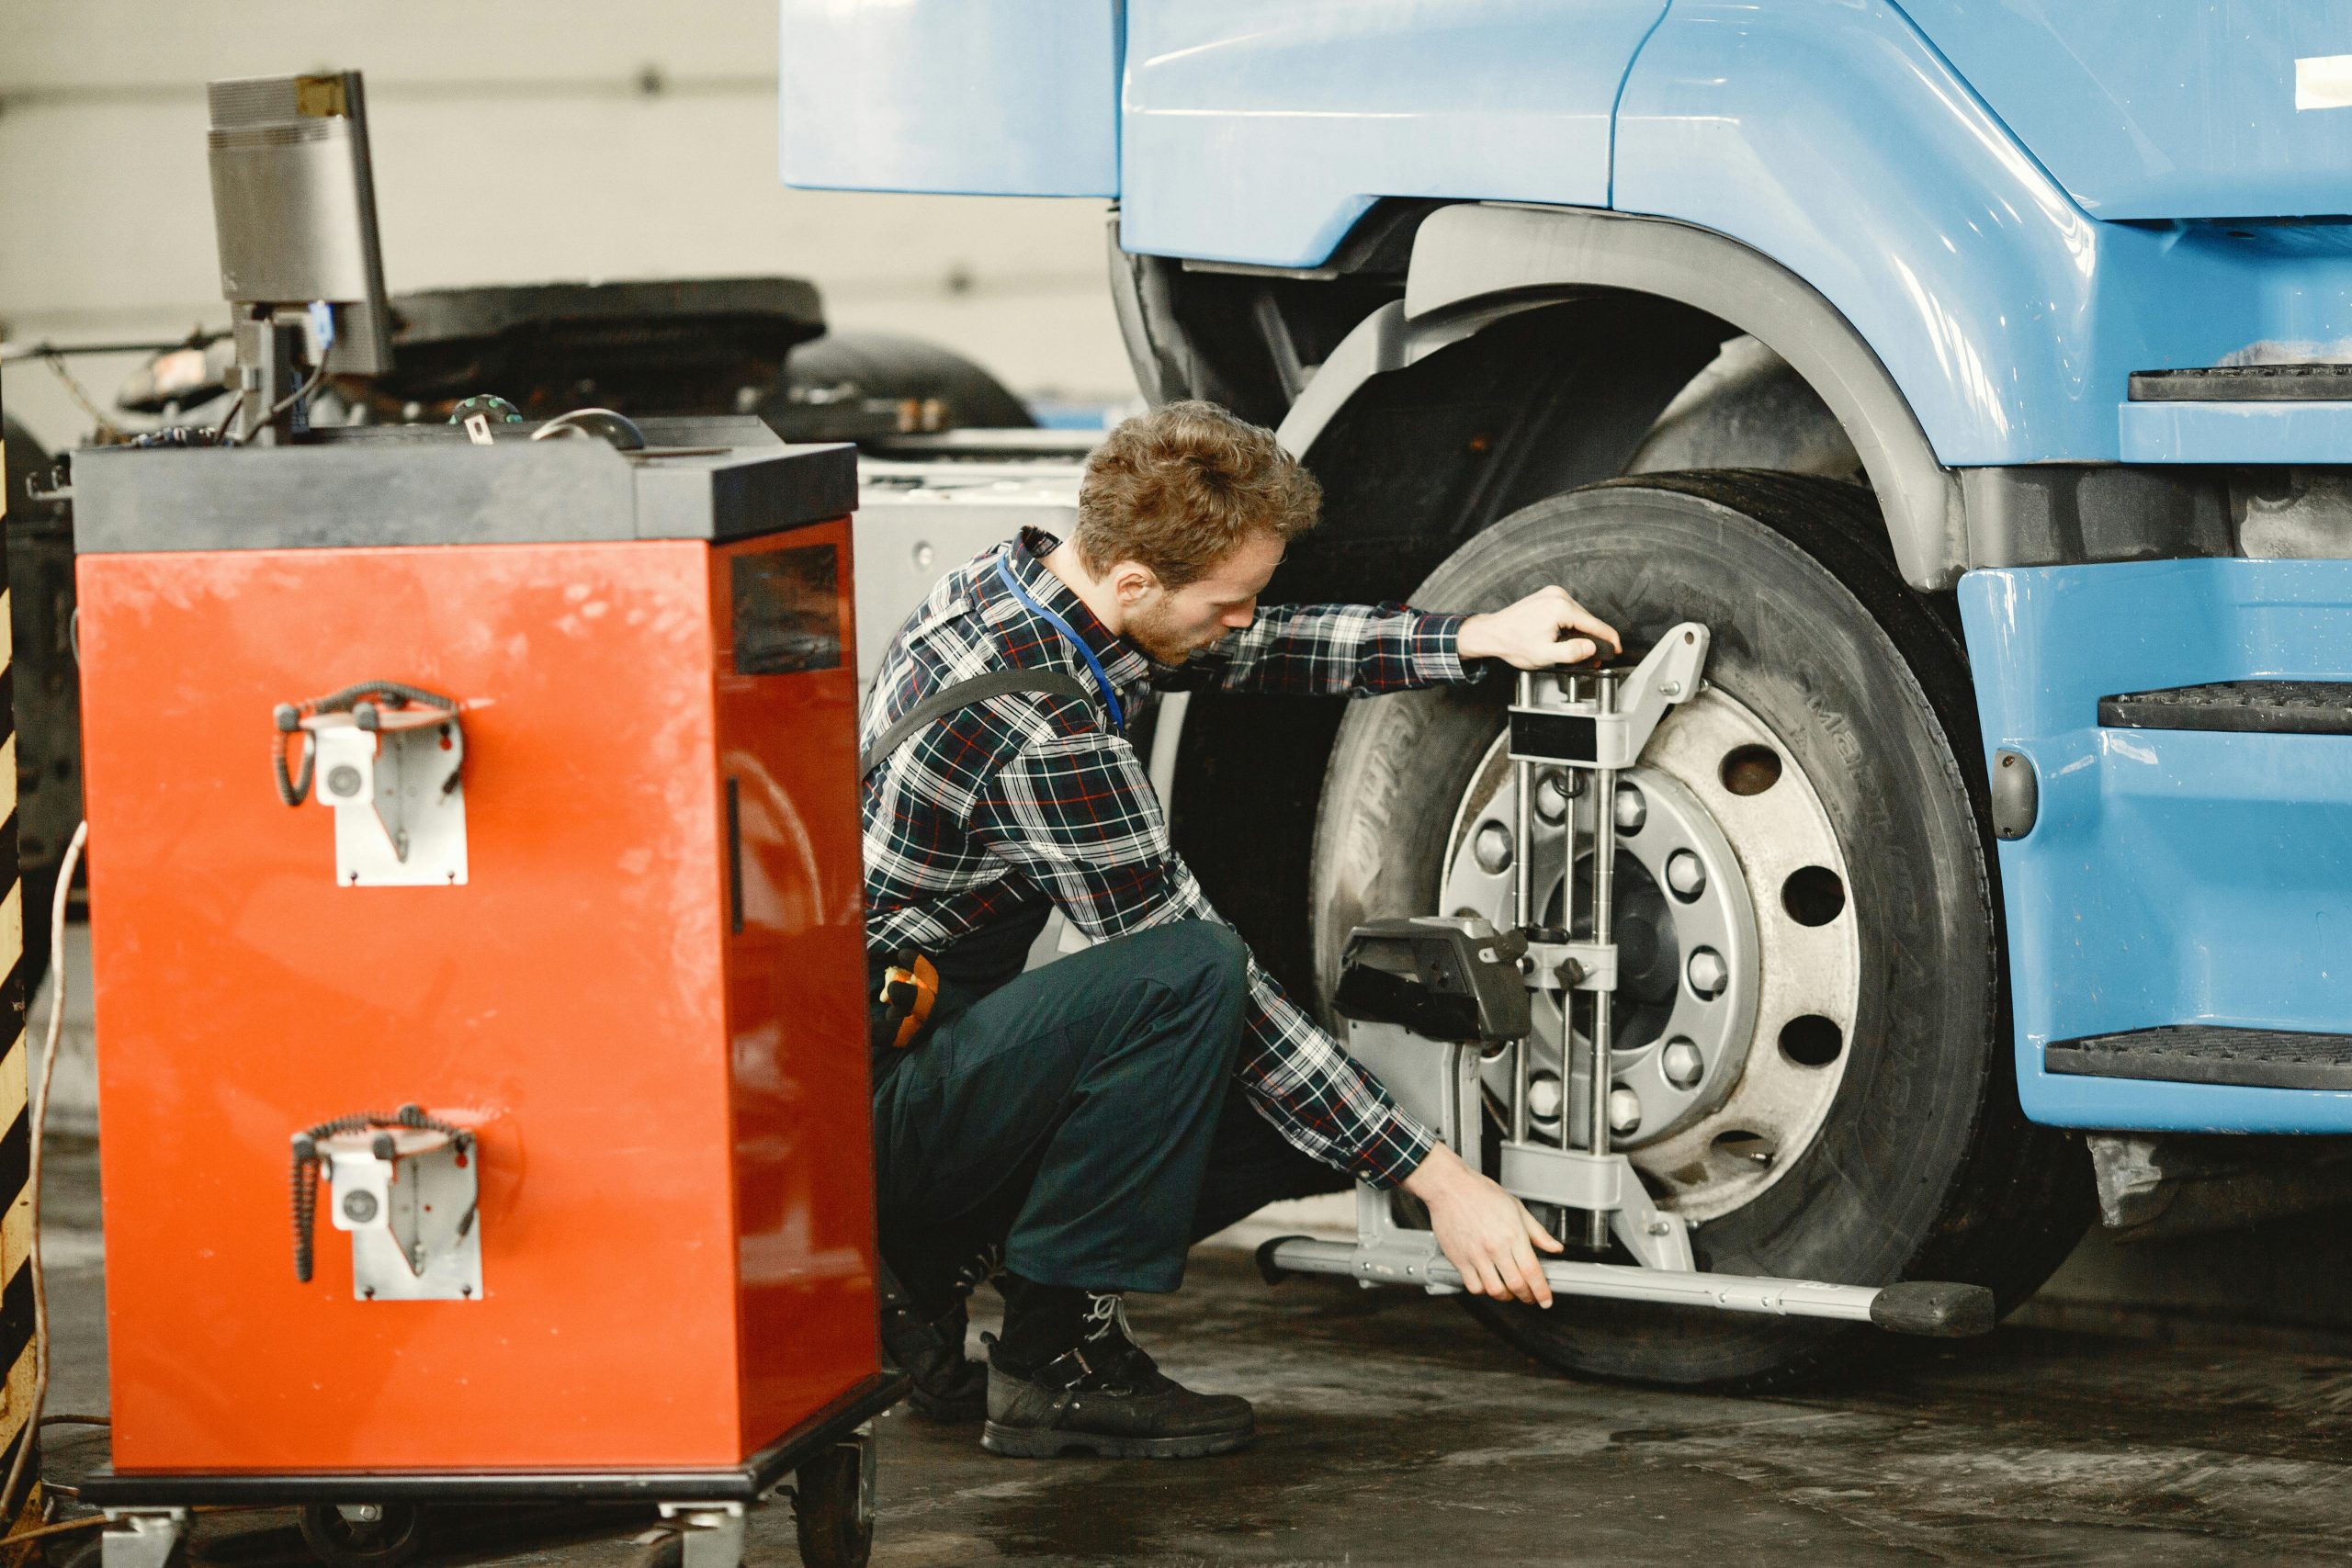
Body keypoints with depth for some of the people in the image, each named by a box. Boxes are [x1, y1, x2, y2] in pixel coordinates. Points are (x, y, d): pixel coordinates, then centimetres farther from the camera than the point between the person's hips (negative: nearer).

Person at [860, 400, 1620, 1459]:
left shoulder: (1016, 581, 1)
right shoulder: (1041, 732, -27)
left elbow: (1256, 653, 19)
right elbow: (1192, 968, -23)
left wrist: (1476, 640, 9)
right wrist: (1438, 1181, -18)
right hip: (874, 1109, -10)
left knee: (1318, 1118, 4)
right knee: (1186, 975, -30)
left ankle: (931, 1265, 9)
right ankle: (1056, 1360, -16)